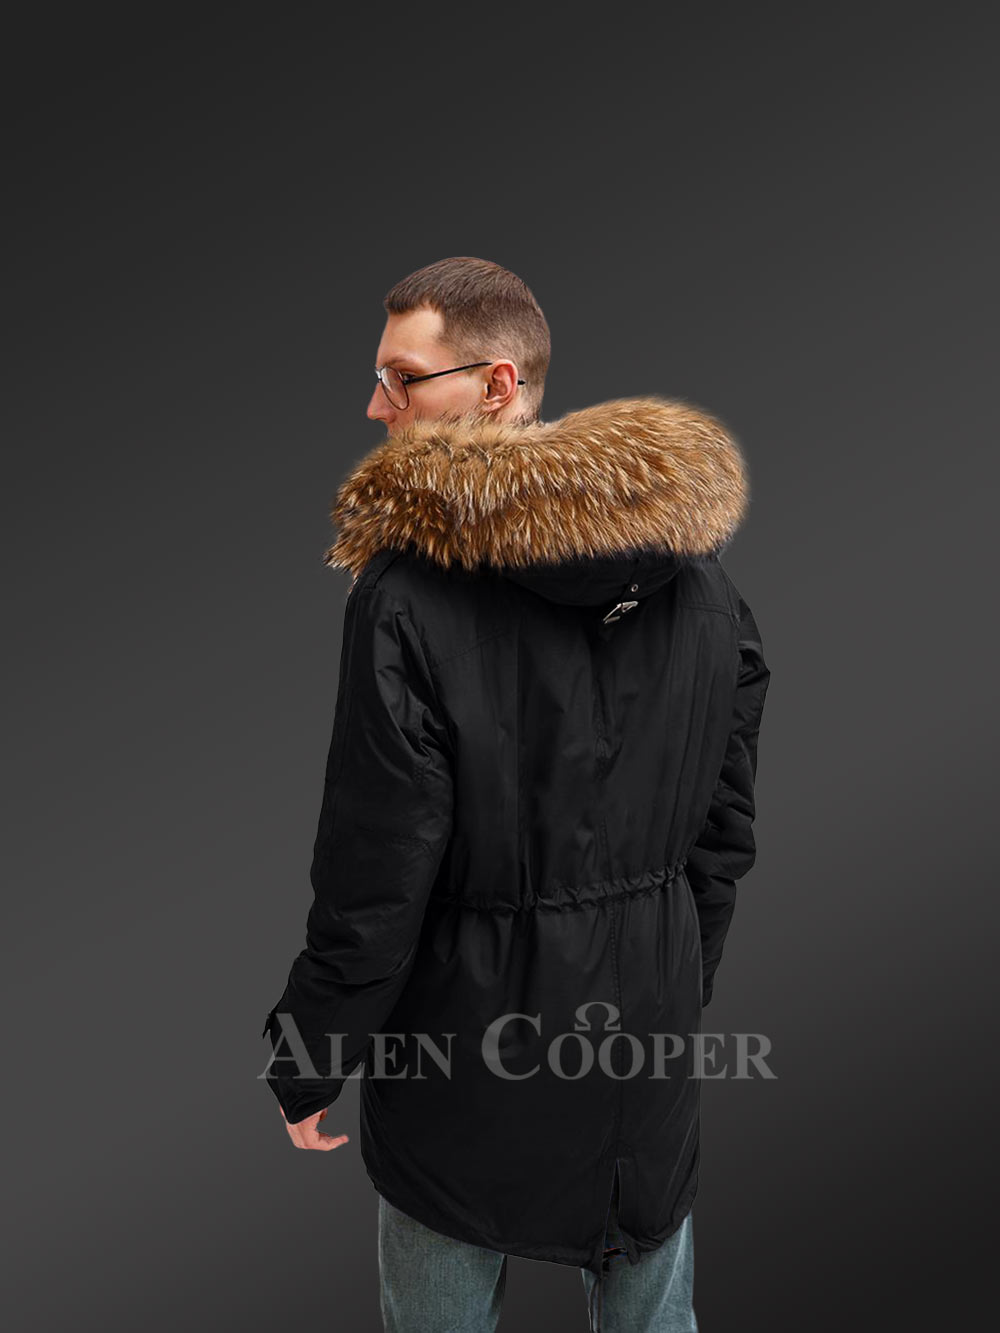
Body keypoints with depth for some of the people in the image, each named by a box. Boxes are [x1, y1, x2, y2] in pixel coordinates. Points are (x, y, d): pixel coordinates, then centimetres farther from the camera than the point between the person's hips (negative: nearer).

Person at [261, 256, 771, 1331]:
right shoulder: (699, 574, -4)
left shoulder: (409, 595, -23)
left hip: (471, 1017, -4)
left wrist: (306, 1067, -3)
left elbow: (375, 880, -18)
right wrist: (674, 997, 16)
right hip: (650, 1026, 5)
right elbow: (725, 829, 3)